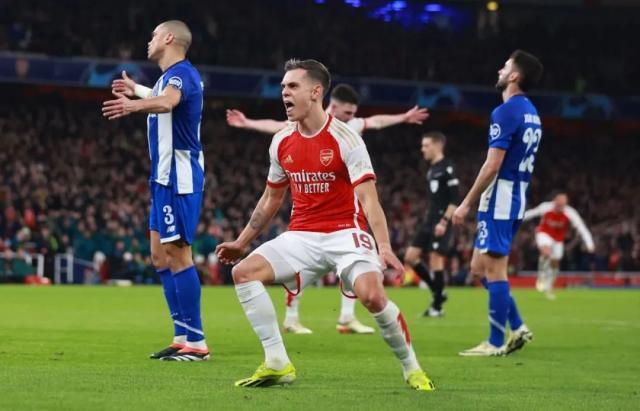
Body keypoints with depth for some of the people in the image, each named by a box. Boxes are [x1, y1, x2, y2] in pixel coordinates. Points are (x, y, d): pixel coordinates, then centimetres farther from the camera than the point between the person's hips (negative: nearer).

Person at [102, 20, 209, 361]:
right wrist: (135, 89, 61)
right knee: (160, 255, 12)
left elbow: (166, 102, -38)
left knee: (177, 254, -11)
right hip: (165, 178, 10)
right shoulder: (171, 76, 17)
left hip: (179, 177, -10)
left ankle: (196, 343, -8)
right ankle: (182, 337, 16)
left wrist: (134, 105, -57)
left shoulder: (181, 72, -13)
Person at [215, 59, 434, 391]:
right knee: (244, 272, -15)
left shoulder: (344, 138, -11)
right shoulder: (281, 142, 6)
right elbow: (271, 199, 20)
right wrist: (242, 242, 23)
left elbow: (368, 198, -17)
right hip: (301, 236, 6)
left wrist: (384, 247, -29)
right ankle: (276, 364, -9)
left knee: (372, 294, -29)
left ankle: (412, 370, -6)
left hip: (345, 233, -5)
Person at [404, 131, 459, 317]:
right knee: (410, 257, 4)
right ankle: (438, 291, 14)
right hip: (429, 220, 9)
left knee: (436, 258, -8)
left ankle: (437, 306, 0)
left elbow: (454, 199, -15)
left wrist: (444, 221, -21)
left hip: (441, 222, -9)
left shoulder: (447, 168, -11)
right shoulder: (432, 169, 16)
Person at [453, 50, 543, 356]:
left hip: (500, 198, -9)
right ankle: (517, 328, 12)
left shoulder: (506, 112, -15)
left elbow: (493, 165, -19)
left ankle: (496, 343, -1)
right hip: (517, 197, 9)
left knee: (493, 269, -4)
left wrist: (467, 203, -14)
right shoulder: (531, 112, 15)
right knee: (480, 266, 14)